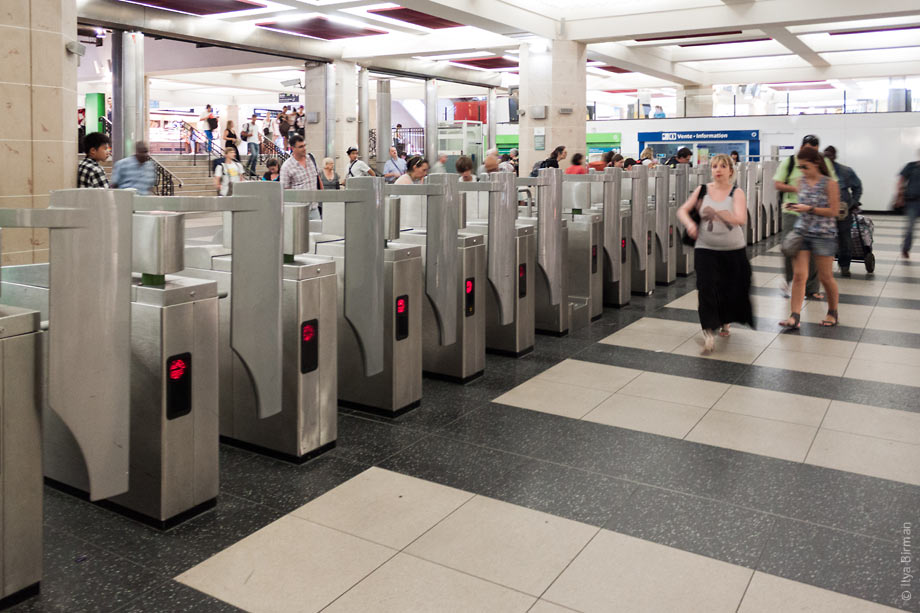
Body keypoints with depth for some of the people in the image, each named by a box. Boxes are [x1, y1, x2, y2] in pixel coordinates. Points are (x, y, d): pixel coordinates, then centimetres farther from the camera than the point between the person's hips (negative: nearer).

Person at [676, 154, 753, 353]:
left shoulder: (737, 193, -5)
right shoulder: (702, 190, 1)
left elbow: (741, 219, -19)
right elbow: (682, 210, 3)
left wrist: (717, 213, -34)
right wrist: (689, 223, -19)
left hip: (734, 249, 0)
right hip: (706, 249, 0)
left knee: (731, 288, 12)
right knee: (706, 287, -14)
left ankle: (725, 321, 40)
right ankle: (709, 331, -10)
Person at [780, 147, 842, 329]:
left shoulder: (830, 184, -8)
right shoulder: (801, 182, 7)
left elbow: (833, 211, -10)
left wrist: (809, 209, -19)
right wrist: (795, 206, -3)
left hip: (823, 235, -4)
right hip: (802, 232, 4)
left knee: (826, 277, 7)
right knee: (799, 275, -4)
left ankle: (833, 313, 27)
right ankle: (794, 316, -6)